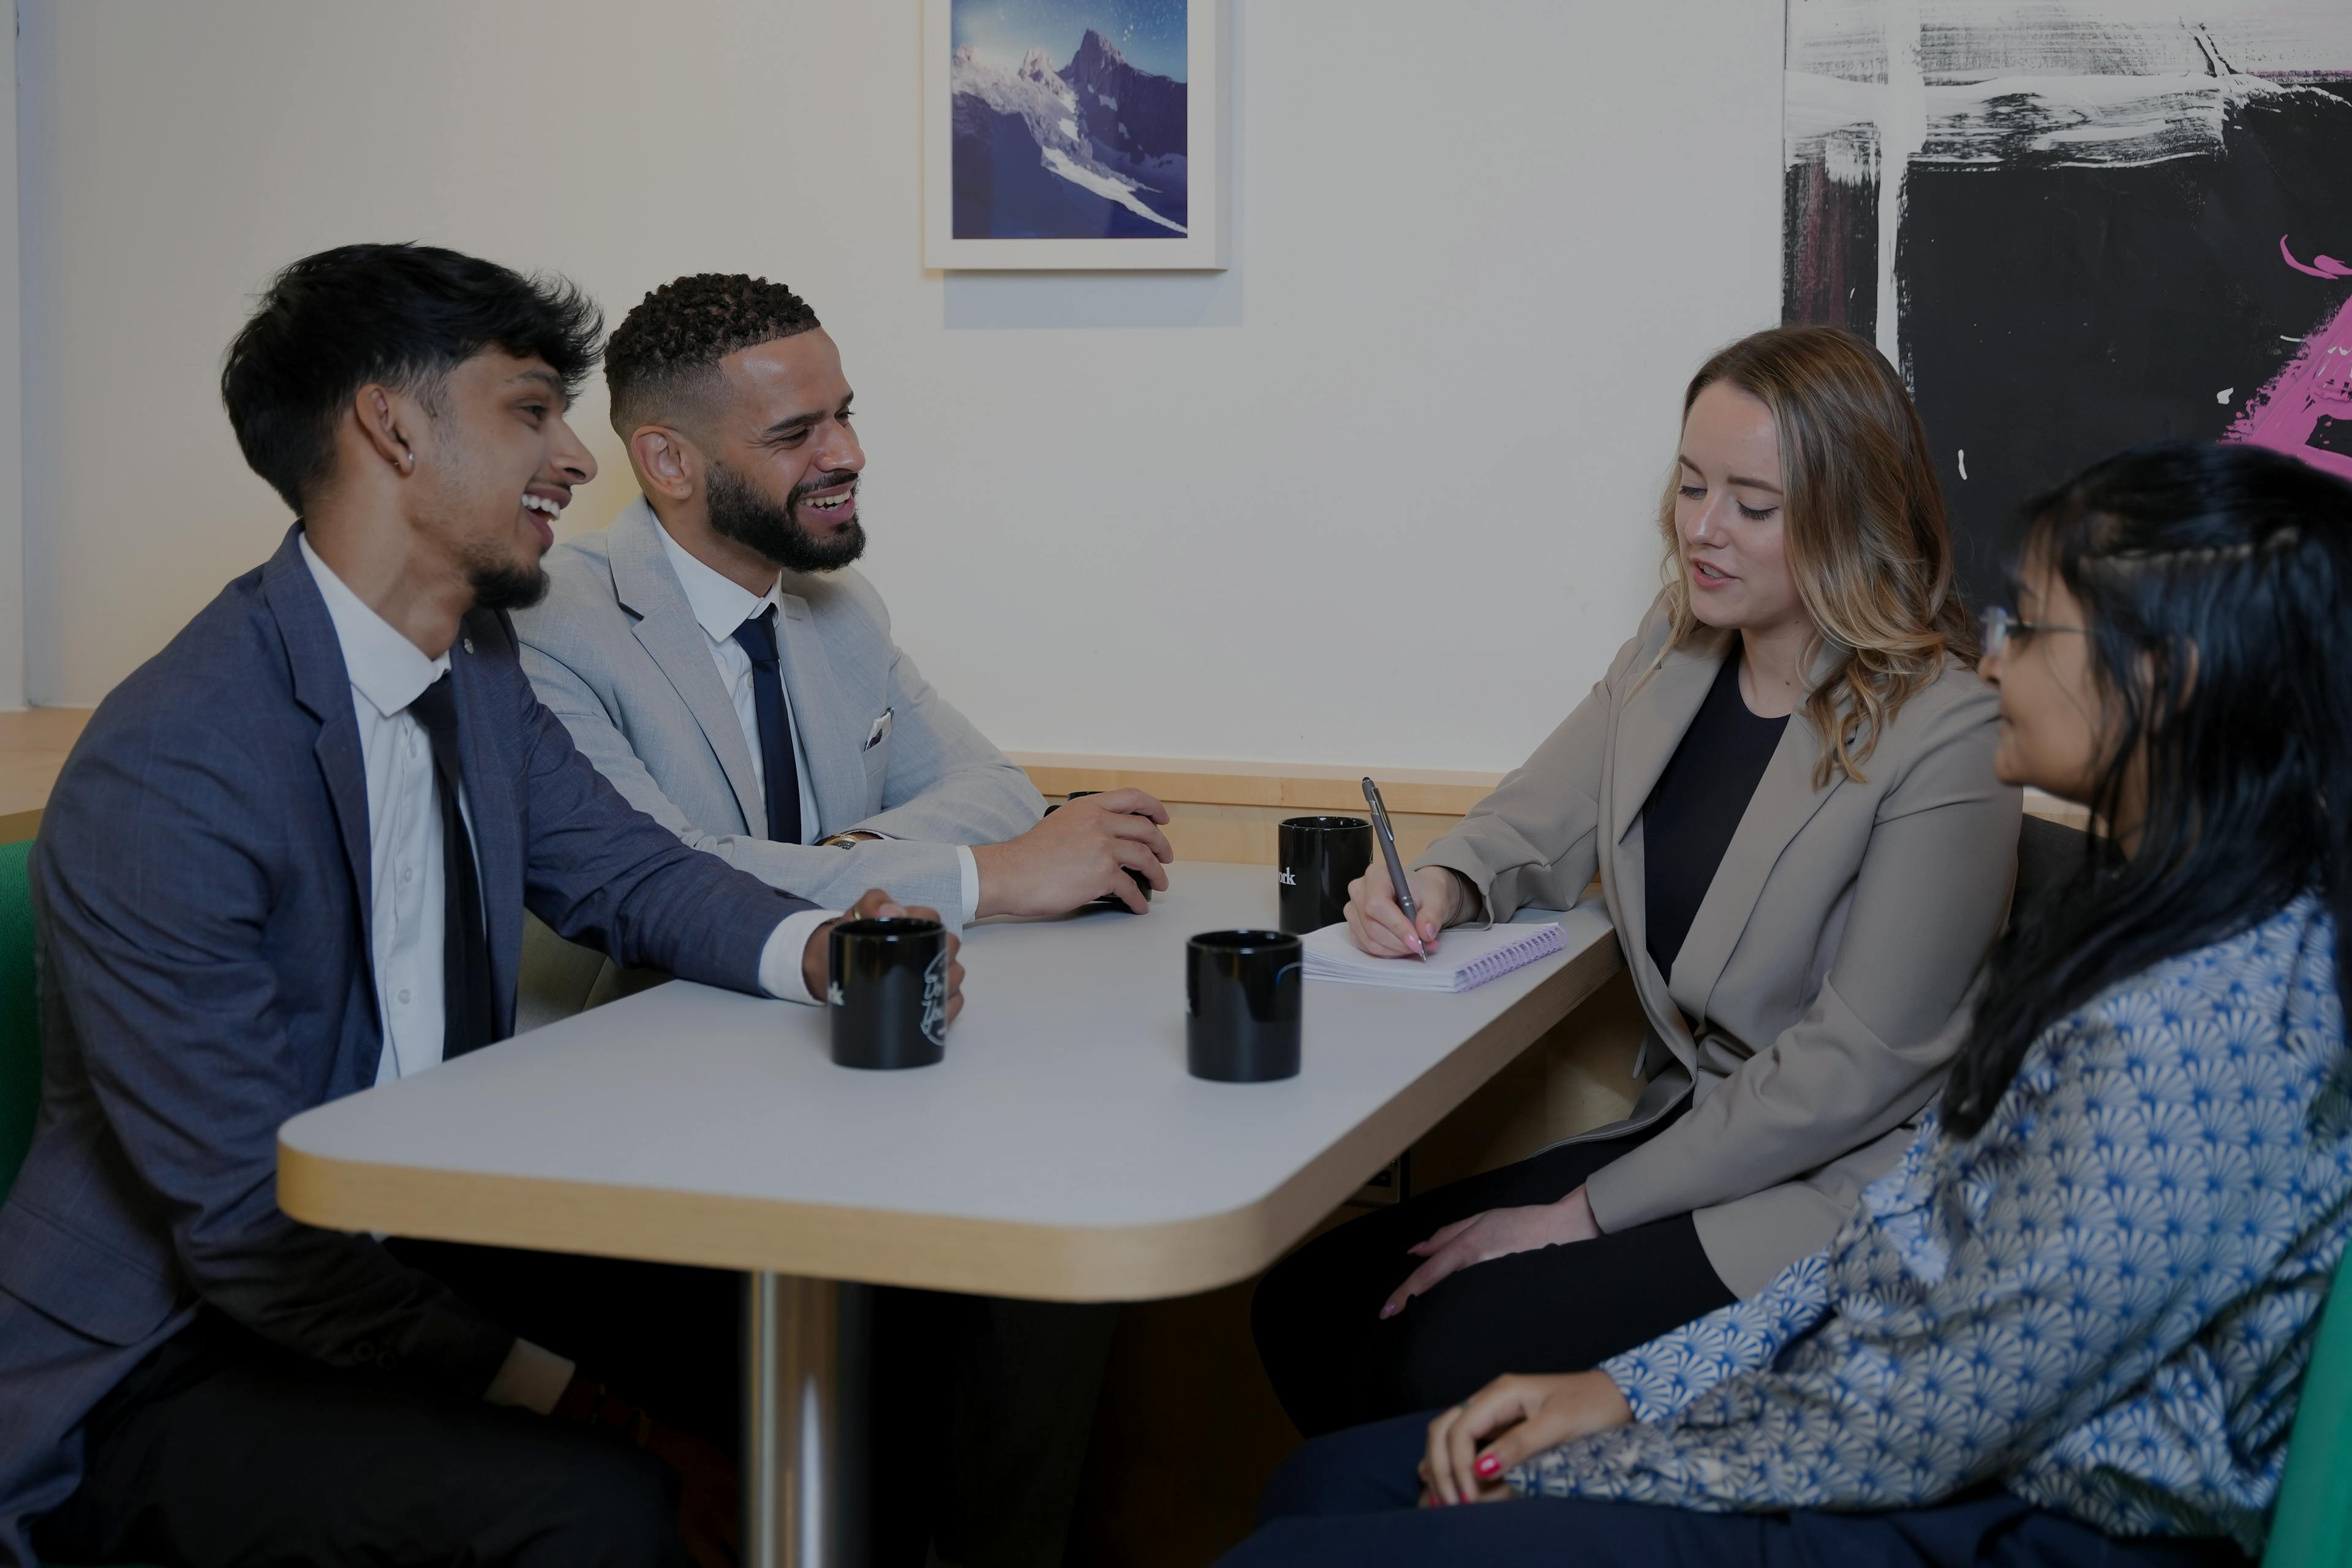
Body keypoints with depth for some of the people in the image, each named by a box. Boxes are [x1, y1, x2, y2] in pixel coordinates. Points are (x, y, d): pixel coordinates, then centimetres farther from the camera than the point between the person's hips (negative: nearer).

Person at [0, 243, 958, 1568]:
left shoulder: (475, 660, 3)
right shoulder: (162, 781, -24)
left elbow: (626, 871, 12)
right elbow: (246, 1224, -23)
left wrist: (821, 950, -12)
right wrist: (587, 1409, -24)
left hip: (421, 1248, 8)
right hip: (167, 1368, -8)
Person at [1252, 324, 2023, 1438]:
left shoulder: (1945, 734, -17)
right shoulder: (1673, 655, 6)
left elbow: (1858, 1065, -18)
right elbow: (1535, 824, 19)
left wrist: (1587, 1211, -16)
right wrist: (1440, 887, -7)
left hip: (1839, 1190, -7)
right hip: (1690, 1131, 7)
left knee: (1451, 1353, -24)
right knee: (1307, 1303, -7)